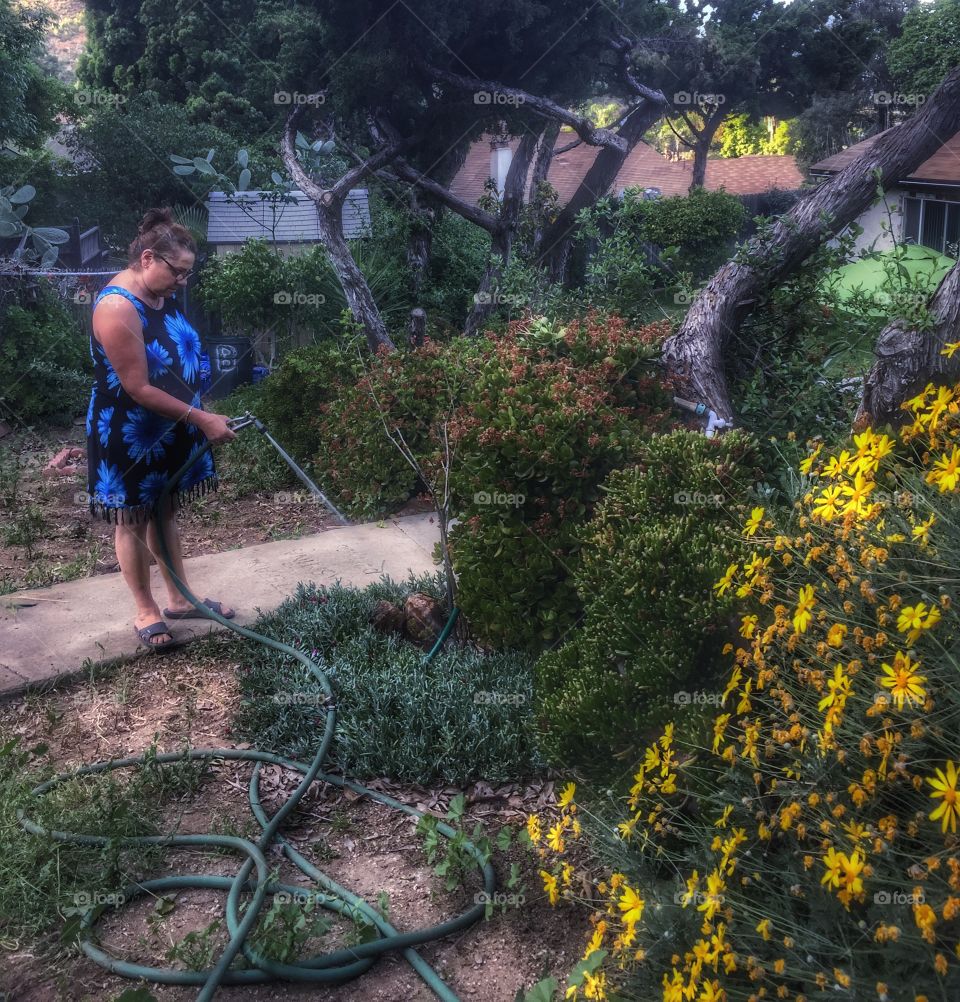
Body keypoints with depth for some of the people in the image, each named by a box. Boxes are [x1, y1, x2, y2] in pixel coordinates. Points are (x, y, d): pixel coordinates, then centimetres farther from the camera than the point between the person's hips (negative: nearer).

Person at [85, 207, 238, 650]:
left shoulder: (161, 294, 2)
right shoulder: (117, 308, -26)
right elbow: (139, 389, -26)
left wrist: (199, 417, 14)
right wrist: (202, 419, -23)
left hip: (169, 428, 8)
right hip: (129, 435, -8)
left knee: (165, 513, 19)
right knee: (133, 521, 8)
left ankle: (179, 599, 31)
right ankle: (146, 611, 21)